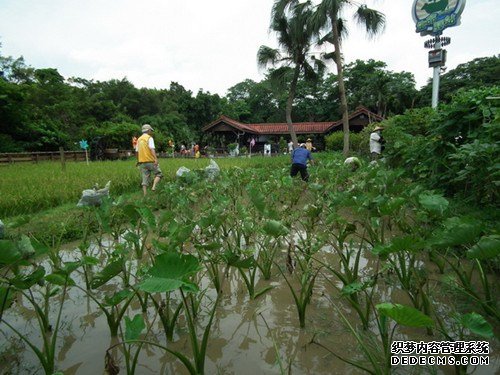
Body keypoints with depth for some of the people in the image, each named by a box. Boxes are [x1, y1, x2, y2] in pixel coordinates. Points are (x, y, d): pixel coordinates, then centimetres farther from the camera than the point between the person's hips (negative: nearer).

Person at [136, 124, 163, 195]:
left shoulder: (139, 139, 16)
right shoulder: (149, 138, -4)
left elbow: (137, 151, 19)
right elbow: (152, 149, -17)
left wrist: (138, 161, 30)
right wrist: (156, 159, -25)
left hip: (142, 162, 6)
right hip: (150, 161, -6)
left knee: (145, 179, 7)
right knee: (159, 174, 6)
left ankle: (145, 195, 3)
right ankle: (154, 187, -14)